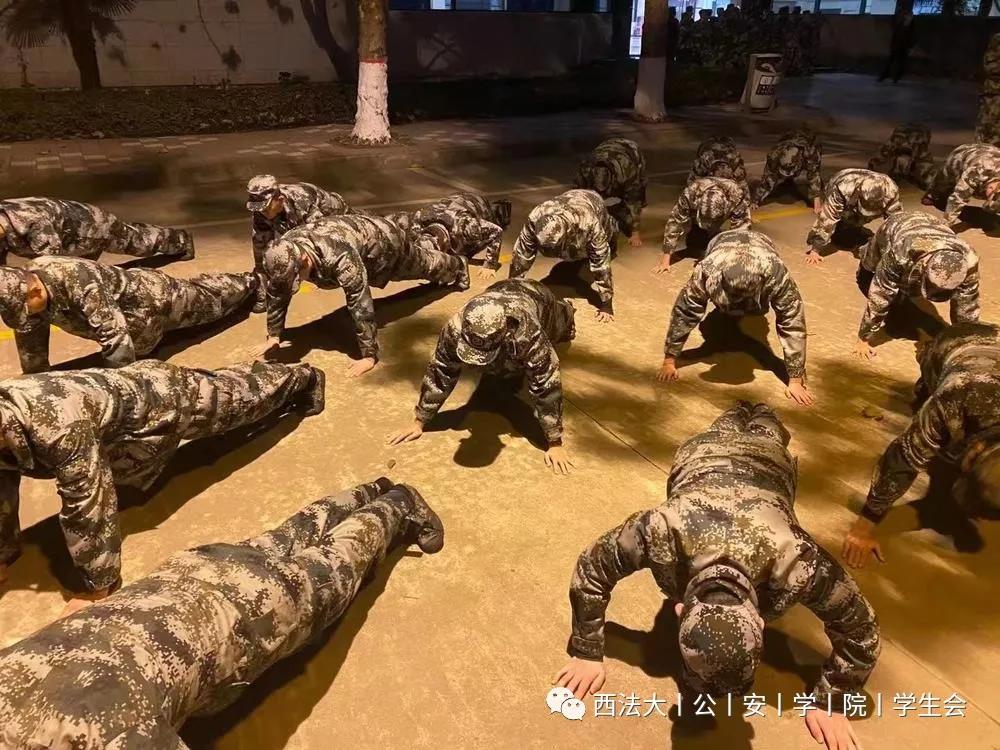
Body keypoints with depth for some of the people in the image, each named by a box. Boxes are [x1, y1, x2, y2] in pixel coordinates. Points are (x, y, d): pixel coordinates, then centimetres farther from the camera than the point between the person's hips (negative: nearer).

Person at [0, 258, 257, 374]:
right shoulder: (23, 284, -21)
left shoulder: (77, 280, -46)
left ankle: (250, 282, 51)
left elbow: (115, 334, -46)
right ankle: (248, 281, 52)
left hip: (155, 298, -6)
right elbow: (29, 339, -6)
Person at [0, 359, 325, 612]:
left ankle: (301, 378, 51)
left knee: (240, 393, 22)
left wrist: (99, 585, -28)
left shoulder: (54, 424, -45)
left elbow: (89, 501, -39)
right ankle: (296, 376, 54)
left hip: (164, 399, -5)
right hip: (128, 384, 6)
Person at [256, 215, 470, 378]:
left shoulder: (339, 257, -51)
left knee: (425, 265, 25)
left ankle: (458, 266, 59)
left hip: (385, 240, -6)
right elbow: (276, 294, -15)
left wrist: (370, 356, -42)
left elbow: (361, 306, -47)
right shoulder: (284, 254, -30)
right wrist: (274, 335, -13)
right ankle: (427, 243, 70)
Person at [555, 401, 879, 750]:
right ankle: (741, 412, 67)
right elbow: (589, 570, -31)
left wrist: (830, 703, -25)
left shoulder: (798, 562, -51)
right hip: (700, 455, 0)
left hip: (769, 461, 0)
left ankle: (761, 416, 68)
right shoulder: (661, 532, -50)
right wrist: (587, 653, -26)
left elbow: (862, 632, -31)